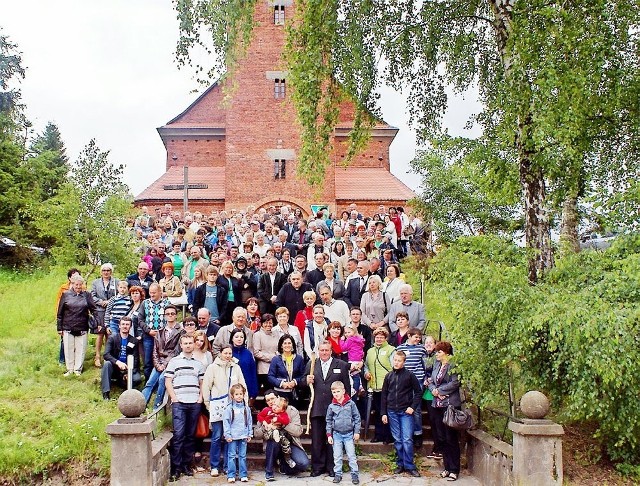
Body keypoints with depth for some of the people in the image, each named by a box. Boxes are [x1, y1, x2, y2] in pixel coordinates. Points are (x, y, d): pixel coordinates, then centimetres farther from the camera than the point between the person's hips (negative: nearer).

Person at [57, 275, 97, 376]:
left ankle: (78, 369, 16)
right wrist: (59, 328, 3)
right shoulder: (66, 295, 2)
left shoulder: (87, 295, 5)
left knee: (80, 349, 5)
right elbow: (60, 313, 5)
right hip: (68, 328, 0)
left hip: (82, 328, 1)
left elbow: (94, 309, 6)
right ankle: (69, 369, 17)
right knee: (68, 349, 6)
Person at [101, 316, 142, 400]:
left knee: (138, 378, -28)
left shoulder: (134, 341, 3)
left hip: (128, 369, 1)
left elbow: (136, 359, -1)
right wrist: (118, 362, -35)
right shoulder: (112, 338, -3)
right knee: (107, 363, -33)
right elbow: (106, 354, -17)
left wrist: (130, 372, -19)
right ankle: (106, 392, -28)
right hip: (114, 368, -1)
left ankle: (121, 382, 3)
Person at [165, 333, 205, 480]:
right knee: (178, 434, -9)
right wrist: (174, 398, -7)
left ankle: (186, 465, 14)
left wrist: (201, 397, 4)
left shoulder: (198, 363, 14)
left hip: (195, 403, 3)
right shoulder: (174, 361, 5)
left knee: (190, 435, 6)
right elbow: (168, 381, 2)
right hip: (179, 403, -3)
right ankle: (176, 467, -2)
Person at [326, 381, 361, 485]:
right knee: (337, 456, 8)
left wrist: (357, 432, -1)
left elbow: (357, 418, 0)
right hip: (337, 434, 1)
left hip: (349, 434, -1)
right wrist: (329, 435, 2)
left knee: (351, 456, 2)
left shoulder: (351, 403, -6)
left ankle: (354, 474, 11)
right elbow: (329, 421, 5)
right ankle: (337, 474, 19)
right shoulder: (331, 406, -2)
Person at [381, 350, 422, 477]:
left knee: (407, 439, -6)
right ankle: (400, 464, 16)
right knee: (397, 440, 7)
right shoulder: (389, 376, 7)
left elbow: (418, 392, 1)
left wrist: (413, 407, -8)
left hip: (406, 412, -3)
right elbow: (384, 395, 11)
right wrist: (383, 413, 7)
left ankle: (409, 466, 2)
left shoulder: (409, 375, -3)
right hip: (392, 412, 3)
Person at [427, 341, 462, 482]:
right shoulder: (436, 364, 13)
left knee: (451, 438, -1)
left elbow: (455, 383, -18)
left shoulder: (453, 365, -10)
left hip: (450, 405, -7)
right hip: (438, 405, 7)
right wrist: (433, 390, -7)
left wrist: (439, 390, -11)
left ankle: (454, 470, 7)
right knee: (443, 438, 12)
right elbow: (431, 381, 14)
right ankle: (447, 467, 22)